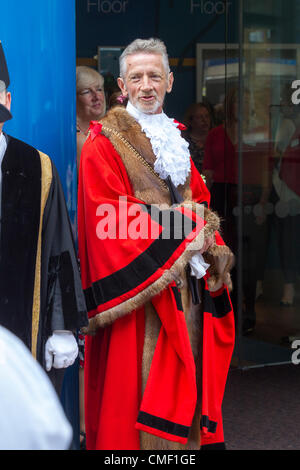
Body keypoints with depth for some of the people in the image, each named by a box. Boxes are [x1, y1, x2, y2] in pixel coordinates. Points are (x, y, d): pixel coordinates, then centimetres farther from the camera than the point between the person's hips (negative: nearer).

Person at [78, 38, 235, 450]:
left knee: (188, 379, 8)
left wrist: (207, 245, -3)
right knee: (140, 383, -6)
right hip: (141, 289, -6)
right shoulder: (103, 145, -3)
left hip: (187, 289, 7)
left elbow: (200, 204, 17)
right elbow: (113, 220, -12)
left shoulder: (175, 140, 19)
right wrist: (179, 241, -12)